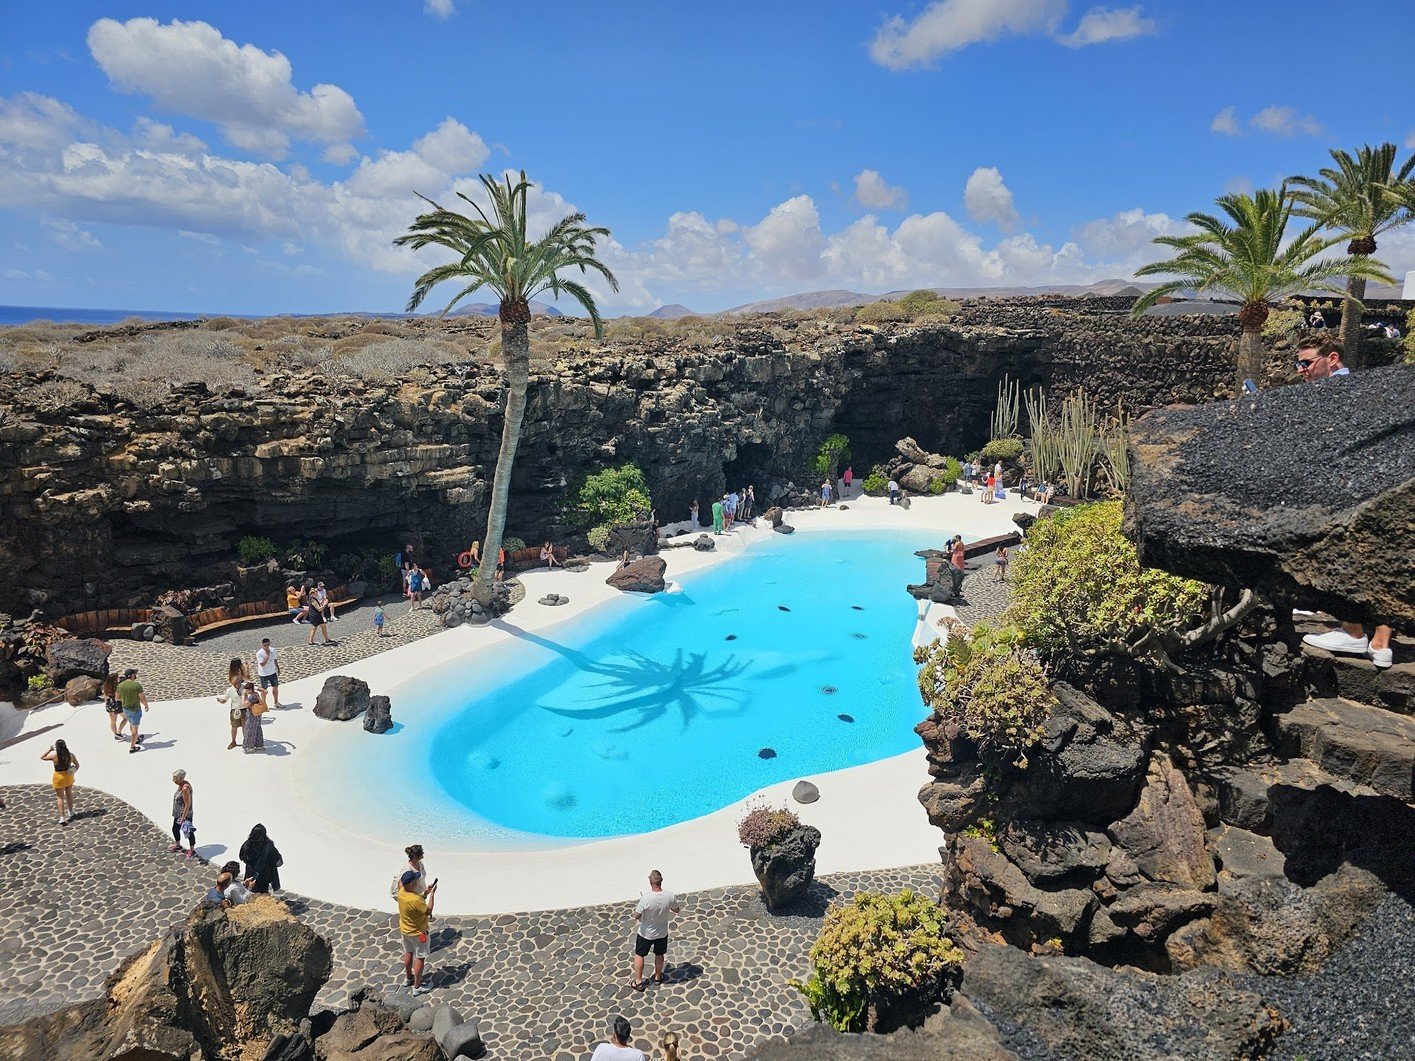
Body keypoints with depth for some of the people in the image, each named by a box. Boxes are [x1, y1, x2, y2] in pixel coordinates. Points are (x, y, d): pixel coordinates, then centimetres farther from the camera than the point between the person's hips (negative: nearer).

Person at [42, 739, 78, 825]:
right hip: (68, 776, 3)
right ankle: (71, 813, 40)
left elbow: (42, 757, -5)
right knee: (69, 794, 23)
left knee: (60, 797, 8)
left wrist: (50, 749, -1)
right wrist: (74, 771, 18)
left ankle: (62, 817, 2)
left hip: (59, 777, -3)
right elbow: (77, 765, 0)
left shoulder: (54, 756, -23)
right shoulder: (71, 755, -13)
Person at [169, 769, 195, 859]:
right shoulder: (181, 785, -2)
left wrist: (183, 818, -23)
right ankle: (177, 845, 50)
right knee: (175, 829, 26)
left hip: (185, 815, -10)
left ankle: (192, 851, 26)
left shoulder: (185, 788, -31)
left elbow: (187, 805, -27)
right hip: (178, 813, 10)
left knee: (188, 832, 8)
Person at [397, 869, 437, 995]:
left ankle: (408, 977, 47)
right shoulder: (415, 900, -39)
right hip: (417, 932, -8)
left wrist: (426, 892, -1)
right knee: (420, 958, 10)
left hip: (405, 929, 8)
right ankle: (417, 986, 22)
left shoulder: (401, 892, -15)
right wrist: (432, 894, -17)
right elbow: (428, 911, -23)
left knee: (408, 952, 28)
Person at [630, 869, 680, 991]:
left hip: (646, 933, -2)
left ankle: (638, 981, 31)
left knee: (639, 955, 22)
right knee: (659, 954, 27)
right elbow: (676, 910, -6)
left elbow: (636, 916, -21)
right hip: (662, 933, 2)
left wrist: (636, 909, 0)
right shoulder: (670, 896, -25)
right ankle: (657, 977, 45)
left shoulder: (645, 899, -33)